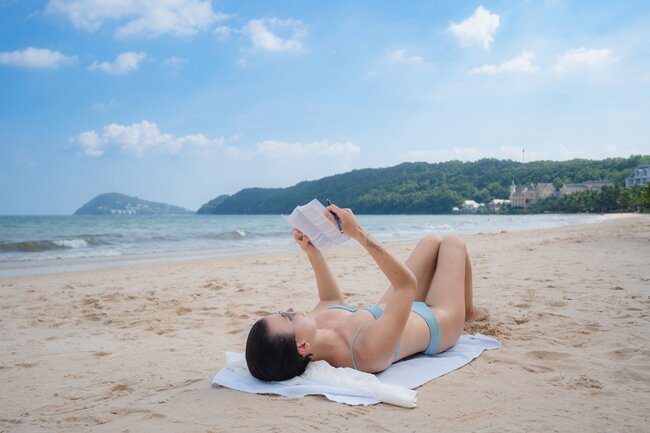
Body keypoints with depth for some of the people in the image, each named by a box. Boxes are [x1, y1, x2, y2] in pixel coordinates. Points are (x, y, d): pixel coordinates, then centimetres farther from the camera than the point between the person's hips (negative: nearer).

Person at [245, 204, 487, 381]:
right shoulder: (369, 350, -49)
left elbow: (332, 300, -5)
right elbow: (408, 284, -41)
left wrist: (312, 252, -14)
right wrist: (358, 234, -46)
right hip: (437, 323, -6)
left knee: (431, 241, 21)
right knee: (453, 243, 14)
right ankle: (468, 312, 44)